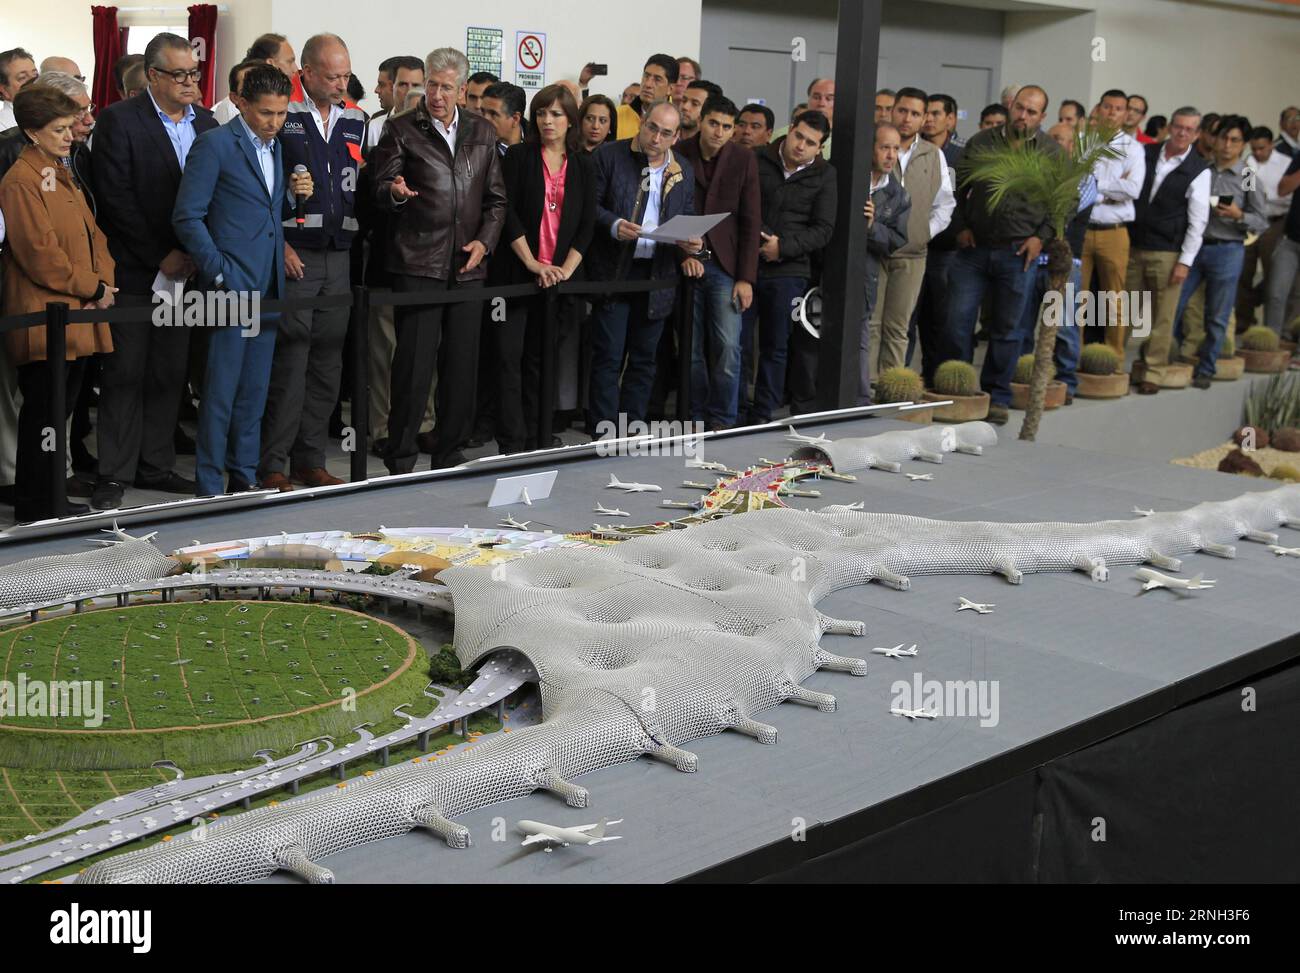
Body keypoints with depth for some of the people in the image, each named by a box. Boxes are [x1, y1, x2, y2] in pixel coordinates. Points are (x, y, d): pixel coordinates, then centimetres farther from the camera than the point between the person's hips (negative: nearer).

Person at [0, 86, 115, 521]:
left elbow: (92, 233, 18)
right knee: (43, 411, -3)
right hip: (45, 320, -9)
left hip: (78, 318, 9)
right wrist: (92, 289, -12)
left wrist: (104, 281, 0)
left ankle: (52, 497, 23)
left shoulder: (63, 175, 18)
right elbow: (40, 253, -18)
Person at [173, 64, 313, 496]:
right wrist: (220, 274, -15)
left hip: (268, 289, 7)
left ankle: (244, 477, 21)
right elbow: (187, 217, -10)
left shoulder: (276, 146, 16)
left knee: (254, 391, 12)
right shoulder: (214, 144, -7)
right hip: (232, 287, -7)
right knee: (221, 392, -4)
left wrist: (293, 194, 1)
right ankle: (208, 487, 3)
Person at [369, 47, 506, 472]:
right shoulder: (401, 129, 2)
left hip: (468, 265, 4)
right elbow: (380, 190, -1)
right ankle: (400, 461, 3)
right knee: (414, 364, -5)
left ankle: (449, 455, 18)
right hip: (418, 263, -4)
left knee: (463, 365, 7)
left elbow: (496, 198, 16)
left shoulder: (483, 132, 13)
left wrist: (484, 240, 1)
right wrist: (395, 192, -24)